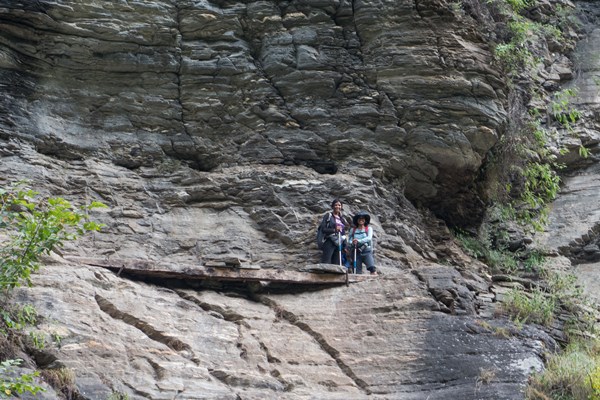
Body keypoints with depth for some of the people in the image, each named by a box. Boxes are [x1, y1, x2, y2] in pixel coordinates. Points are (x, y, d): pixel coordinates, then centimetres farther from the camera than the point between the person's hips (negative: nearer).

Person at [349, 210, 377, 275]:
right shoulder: (353, 230, 14)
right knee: (357, 273, -5)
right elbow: (349, 240, 12)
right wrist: (352, 243, -11)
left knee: (372, 268, -24)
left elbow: (369, 238, -8)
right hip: (357, 252, 2)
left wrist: (359, 241, -22)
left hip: (366, 251, -2)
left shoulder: (369, 229, 9)